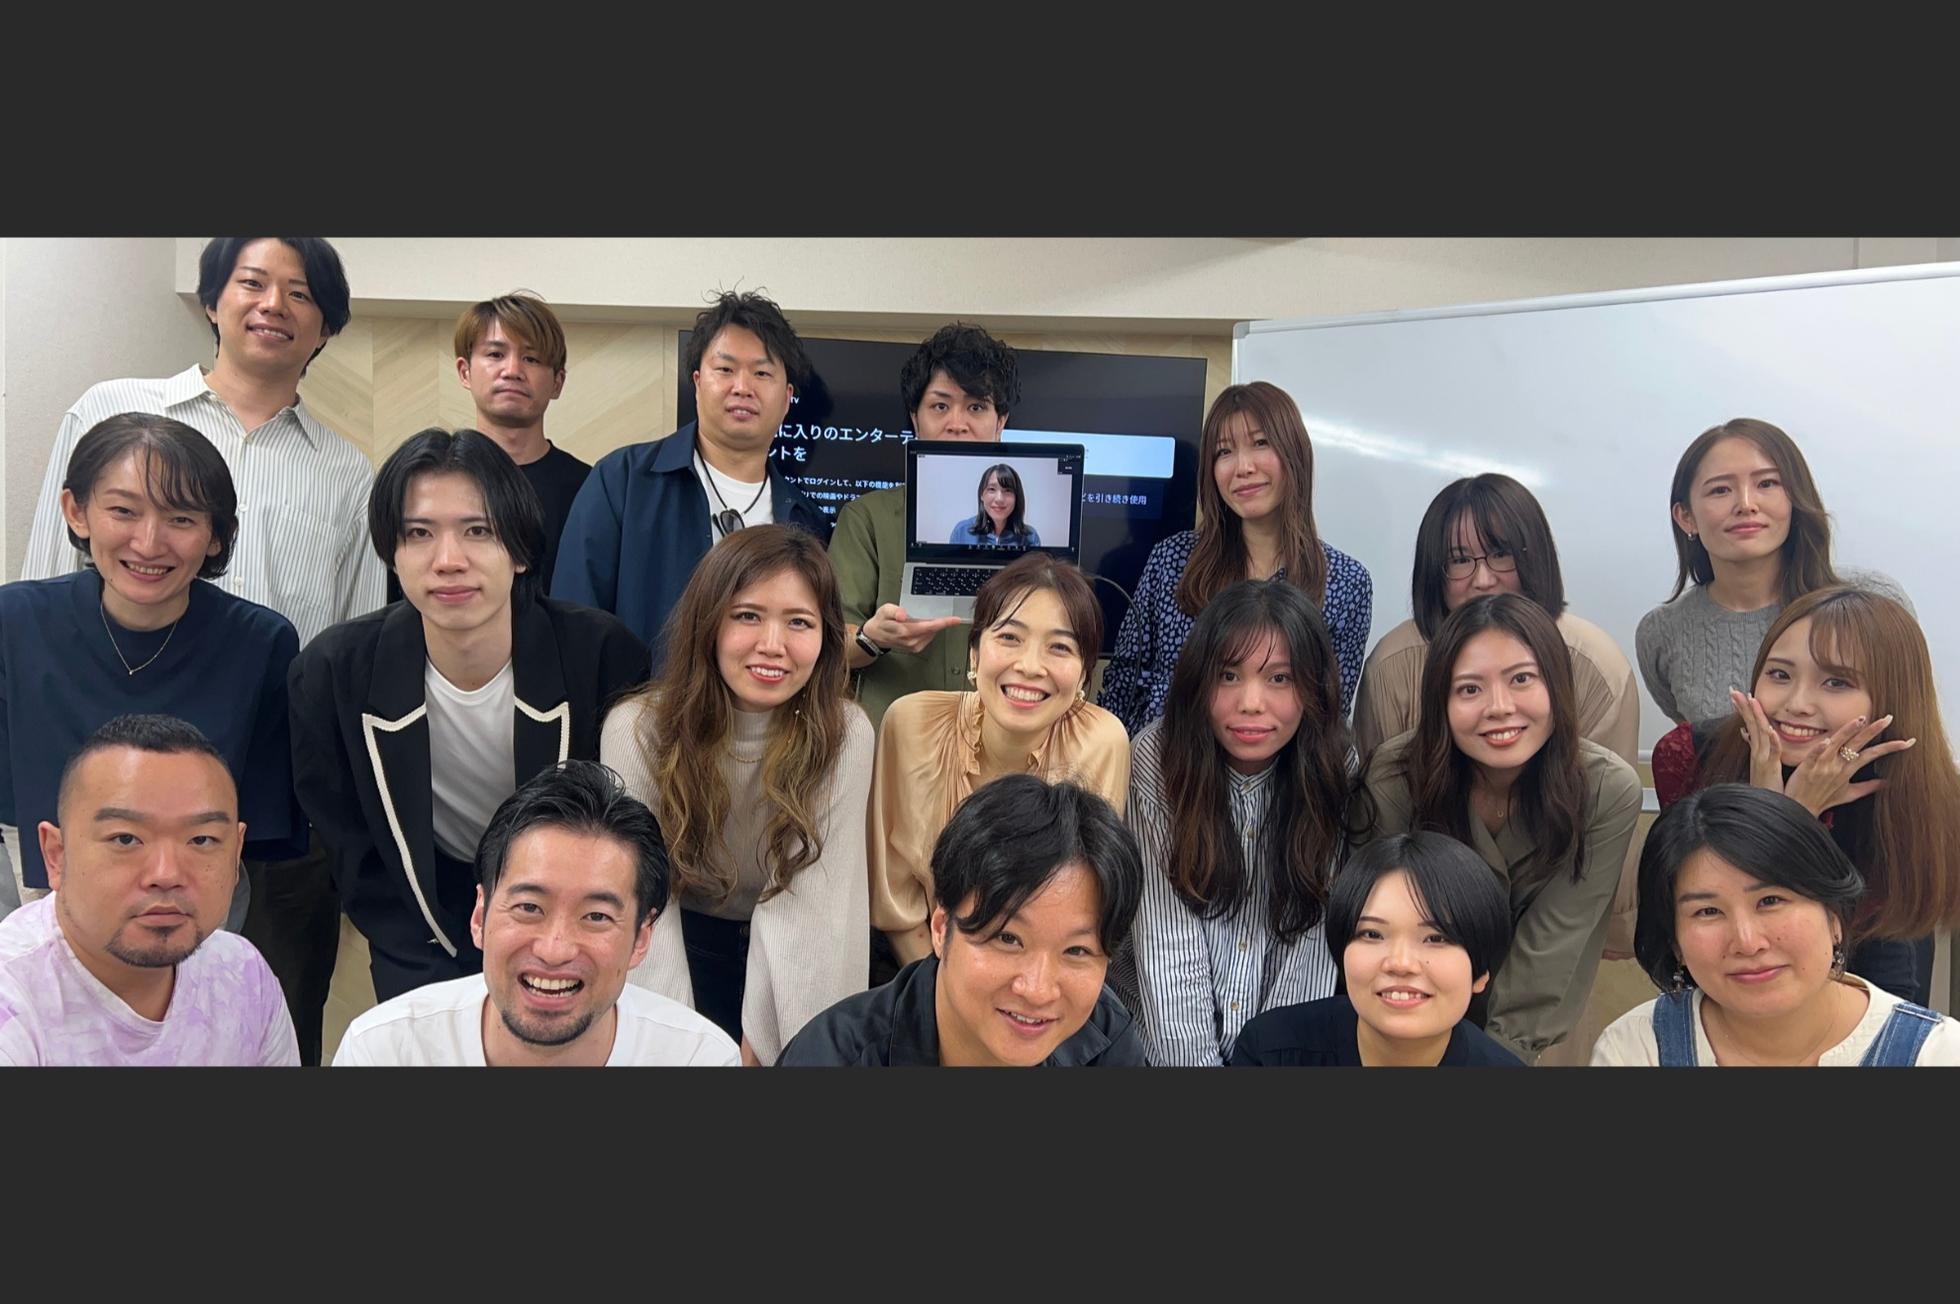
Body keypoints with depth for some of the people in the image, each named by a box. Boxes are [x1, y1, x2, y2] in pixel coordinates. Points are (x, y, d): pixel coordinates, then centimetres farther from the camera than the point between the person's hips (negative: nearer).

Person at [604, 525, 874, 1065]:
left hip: (787, 954, 1)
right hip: (683, 943, 0)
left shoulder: (845, 736, -17)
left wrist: (759, 1040, -21)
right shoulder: (637, 729, -16)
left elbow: (806, 902, -18)